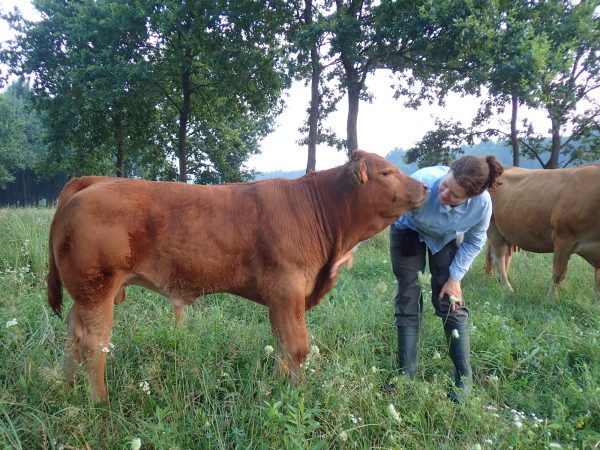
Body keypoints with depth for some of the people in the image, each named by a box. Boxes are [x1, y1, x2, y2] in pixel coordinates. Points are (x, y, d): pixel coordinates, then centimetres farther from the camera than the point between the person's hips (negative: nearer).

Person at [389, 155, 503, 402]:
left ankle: (464, 377, 12)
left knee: (449, 301, -3)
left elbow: (474, 242, -11)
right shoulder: (422, 182, -43)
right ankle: (407, 374, 8)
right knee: (408, 299, -3)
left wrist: (455, 277, -10)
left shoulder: (482, 204, -32)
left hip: (446, 239, 1)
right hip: (409, 231, -1)